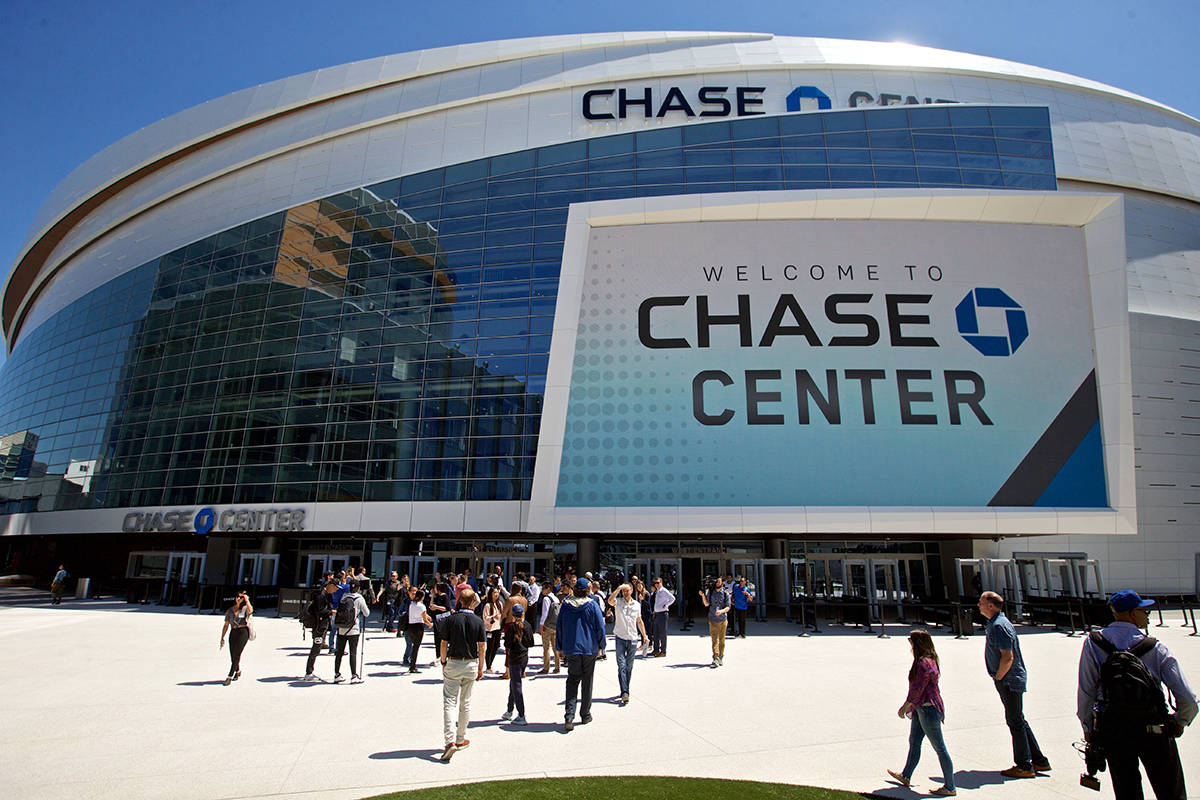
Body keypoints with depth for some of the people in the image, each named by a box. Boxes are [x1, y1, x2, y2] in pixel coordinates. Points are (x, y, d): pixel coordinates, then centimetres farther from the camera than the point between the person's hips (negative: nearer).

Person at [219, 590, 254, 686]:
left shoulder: (246, 608, 3)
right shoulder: (230, 610, 14)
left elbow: (250, 610, -23)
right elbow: (226, 625, 17)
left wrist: (246, 599, -14)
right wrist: (222, 638, 10)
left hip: (243, 631, -4)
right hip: (233, 632, 4)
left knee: (237, 654, -13)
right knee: (232, 655, 4)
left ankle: (230, 676, -7)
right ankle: (238, 671, 32)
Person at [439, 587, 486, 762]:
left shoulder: (450, 619, -7)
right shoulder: (478, 621, -4)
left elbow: (444, 644, -5)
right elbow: (481, 647, -1)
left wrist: (443, 662, 9)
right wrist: (480, 668, 9)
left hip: (453, 663, -2)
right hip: (471, 664, 2)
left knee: (449, 702, -1)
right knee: (465, 702, 14)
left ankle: (450, 740, -14)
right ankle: (461, 739, 23)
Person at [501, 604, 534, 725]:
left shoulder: (512, 626, -14)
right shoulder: (528, 625, 1)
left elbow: (507, 644, -14)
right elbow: (531, 643, 5)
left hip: (515, 659, -6)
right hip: (525, 658, 6)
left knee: (516, 686, 0)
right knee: (513, 684, 20)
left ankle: (521, 716, 1)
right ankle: (509, 711, 31)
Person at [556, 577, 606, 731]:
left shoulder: (566, 605, 1)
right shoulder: (592, 605, -6)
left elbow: (559, 627, 5)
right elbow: (600, 627, -5)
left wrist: (560, 648, 13)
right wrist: (600, 646, 6)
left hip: (571, 649, 1)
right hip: (589, 649, -1)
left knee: (572, 680, 6)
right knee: (587, 681, 11)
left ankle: (569, 715, -8)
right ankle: (585, 715, 20)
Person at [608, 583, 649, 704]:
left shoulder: (637, 604, 7)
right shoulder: (618, 602, -2)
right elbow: (610, 601, -26)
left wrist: (644, 635, 19)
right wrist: (618, 588, -29)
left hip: (633, 639, 3)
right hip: (620, 638, -3)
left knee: (629, 666, 10)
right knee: (621, 666, -10)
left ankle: (626, 690, 24)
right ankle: (624, 693, -14)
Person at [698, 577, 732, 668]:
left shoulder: (726, 593, 0)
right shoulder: (710, 592, 5)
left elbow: (728, 607, -4)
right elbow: (706, 604, 5)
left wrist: (721, 611, -23)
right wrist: (703, 595, -11)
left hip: (722, 619, 0)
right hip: (713, 619, 0)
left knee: (721, 639, 8)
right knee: (714, 639, -6)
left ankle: (721, 657, 24)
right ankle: (715, 659, -9)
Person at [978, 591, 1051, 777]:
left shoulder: (999, 626, -21)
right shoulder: (994, 624, 11)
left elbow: (1008, 657, -25)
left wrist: (998, 678, -14)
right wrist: (998, 678, 16)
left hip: (1009, 680, -10)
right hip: (1010, 680, 10)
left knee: (1015, 721, -1)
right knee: (1018, 720, 17)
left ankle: (1024, 766, 9)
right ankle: (1039, 761, 27)